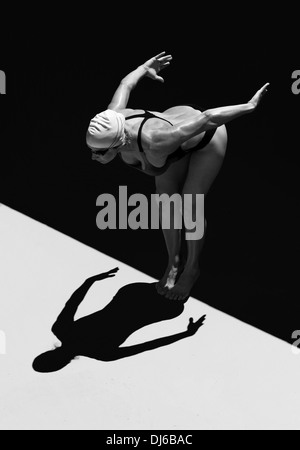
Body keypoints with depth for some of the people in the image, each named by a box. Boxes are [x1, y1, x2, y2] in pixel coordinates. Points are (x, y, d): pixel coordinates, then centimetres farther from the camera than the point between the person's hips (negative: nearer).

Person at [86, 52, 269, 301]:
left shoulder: (155, 145, -46)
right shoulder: (109, 126, -28)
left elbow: (206, 119, -36)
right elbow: (125, 85, -8)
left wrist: (250, 107, -20)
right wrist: (145, 69, 13)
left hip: (208, 136, -6)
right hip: (177, 119, 6)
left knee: (190, 206, -1)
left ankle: (192, 267, 26)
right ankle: (175, 261, 30)